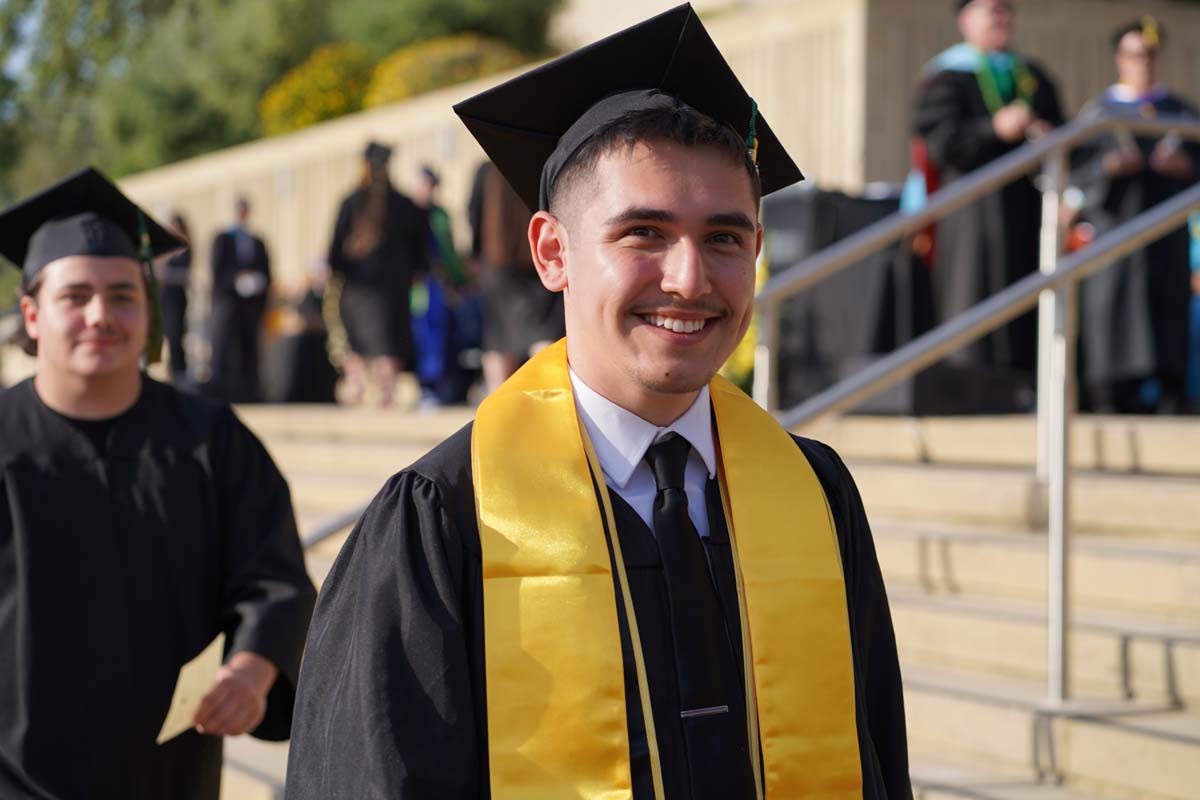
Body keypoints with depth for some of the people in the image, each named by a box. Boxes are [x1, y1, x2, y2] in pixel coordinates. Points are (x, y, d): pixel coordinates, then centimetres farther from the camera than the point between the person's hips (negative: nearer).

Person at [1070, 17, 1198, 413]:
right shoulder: (1096, 112, 10)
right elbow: (1076, 172, 2)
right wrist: (1108, 167, -17)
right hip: (1113, 228, -1)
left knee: (1168, 316, -6)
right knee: (1113, 309, -8)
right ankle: (1111, 403, -6)